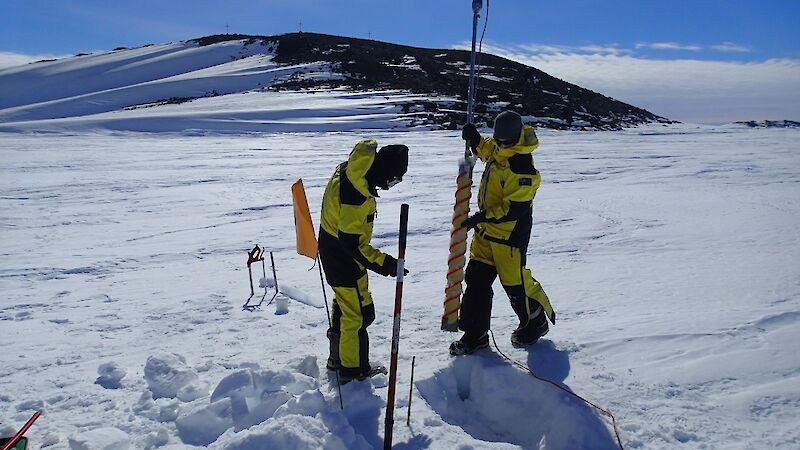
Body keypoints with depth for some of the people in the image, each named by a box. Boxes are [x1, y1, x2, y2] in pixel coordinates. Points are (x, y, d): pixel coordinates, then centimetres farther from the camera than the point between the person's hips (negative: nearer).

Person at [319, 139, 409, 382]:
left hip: (331, 246, 10)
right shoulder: (359, 195, -32)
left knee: (344, 303, 25)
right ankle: (353, 369, 21)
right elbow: (352, 242, -30)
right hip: (344, 257, -10)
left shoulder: (347, 169, -3)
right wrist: (382, 262, -25)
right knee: (359, 313, 4)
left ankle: (338, 357, 41)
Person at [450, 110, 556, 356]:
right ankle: (475, 334, 20)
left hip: (509, 233, -9)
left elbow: (515, 208, -27)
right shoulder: (497, 148, 1)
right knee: (476, 278, 9)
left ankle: (535, 323, 33)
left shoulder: (523, 169, -26)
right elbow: (485, 150, 26)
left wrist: (483, 217, -27)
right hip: (486, 228, 9)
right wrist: (475, 139, 7)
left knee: (514, 282, 5)